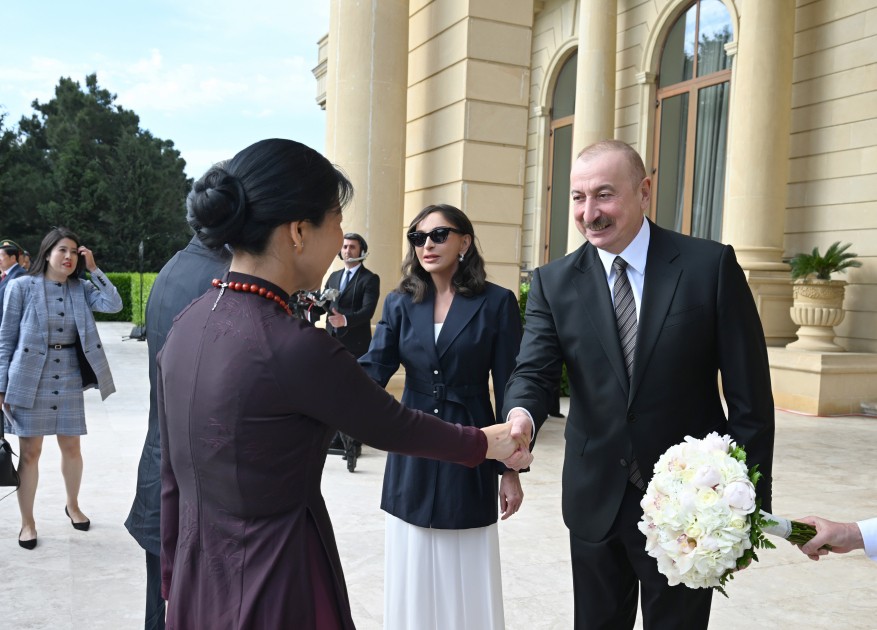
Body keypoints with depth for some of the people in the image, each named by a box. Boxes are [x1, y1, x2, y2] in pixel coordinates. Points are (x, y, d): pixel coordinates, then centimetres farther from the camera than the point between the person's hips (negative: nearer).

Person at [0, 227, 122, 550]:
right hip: (30, 379, -3)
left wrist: (94, 268, -10)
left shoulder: (81, 289, 4)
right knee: (30, 452, 4)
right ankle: (27, 521, 19)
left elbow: (114, 304, -12)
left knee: (71, 448, 13)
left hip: (69, 378, 3)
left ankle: (72, 505, 36)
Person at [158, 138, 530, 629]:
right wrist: (485, 443, 8)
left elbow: (172, 478, 6)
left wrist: (176, 584, 18)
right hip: (274, 589, -7)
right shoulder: (295, 347, -25)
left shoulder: (188, 326, -2)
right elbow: (390, 426, -10)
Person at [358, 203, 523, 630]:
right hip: (412, 453, 3)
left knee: (466, 581, 8)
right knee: (413, 576, 13)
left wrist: (511, 469, -5)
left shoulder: (496, 302, -6)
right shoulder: (400, 303, 3)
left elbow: (509, 390, -5)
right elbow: (373, 369, -8)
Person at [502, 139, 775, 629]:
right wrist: (521, 416, -34)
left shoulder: (711, 265, -8)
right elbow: (534, 371, -11)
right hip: (597, 498, 3)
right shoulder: (554, 282, -1)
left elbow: (749, 393, -7)